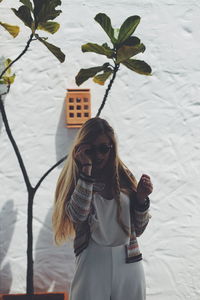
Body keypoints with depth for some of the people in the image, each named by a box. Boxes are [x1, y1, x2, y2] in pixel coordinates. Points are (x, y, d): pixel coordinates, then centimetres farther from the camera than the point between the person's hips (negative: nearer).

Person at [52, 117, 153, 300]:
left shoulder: (123, 178, 7)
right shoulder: (74, 180, 2)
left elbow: (138, 229, 9)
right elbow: (78, 215, -19)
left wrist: (141, 198, -8)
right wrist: (86, 170, -15)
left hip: (129, 264, 3)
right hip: (93, 263, -2)